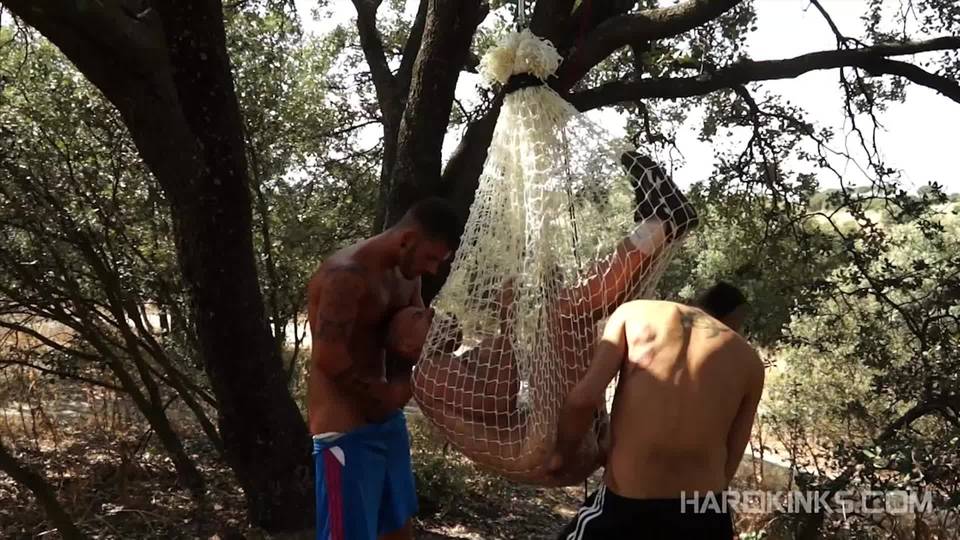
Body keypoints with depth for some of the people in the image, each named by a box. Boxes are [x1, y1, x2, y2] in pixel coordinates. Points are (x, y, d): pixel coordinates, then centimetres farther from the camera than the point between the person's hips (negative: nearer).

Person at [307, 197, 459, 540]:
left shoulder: (407, 276, 8)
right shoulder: (346, 275, -21)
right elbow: (328, 360, -26)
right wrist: (385, 394, -14)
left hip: (388, 420, 9)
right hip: (346, 428, -9)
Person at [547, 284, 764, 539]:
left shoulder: (634, 313, 4)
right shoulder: (748, 360, 9)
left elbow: (583, 398, -7)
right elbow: (729, 462, 9)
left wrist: (560, 455, 8)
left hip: (624, 506, -1)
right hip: (702, 516, 2)